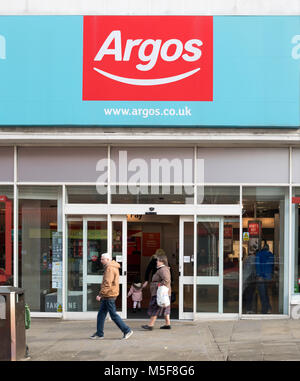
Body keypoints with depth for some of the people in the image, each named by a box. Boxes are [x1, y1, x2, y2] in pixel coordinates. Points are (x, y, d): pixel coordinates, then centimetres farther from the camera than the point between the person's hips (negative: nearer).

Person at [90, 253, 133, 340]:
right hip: (107, 296, 10)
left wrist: (100, 295, -22)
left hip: (109, 295, -10)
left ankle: (127, 330, 0)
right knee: (101, 314, 12)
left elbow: (107, 284, -24)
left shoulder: (109, 268, -16)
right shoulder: (114, 267, 15)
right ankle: (99, 333, 16)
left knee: (113, 315, -5)